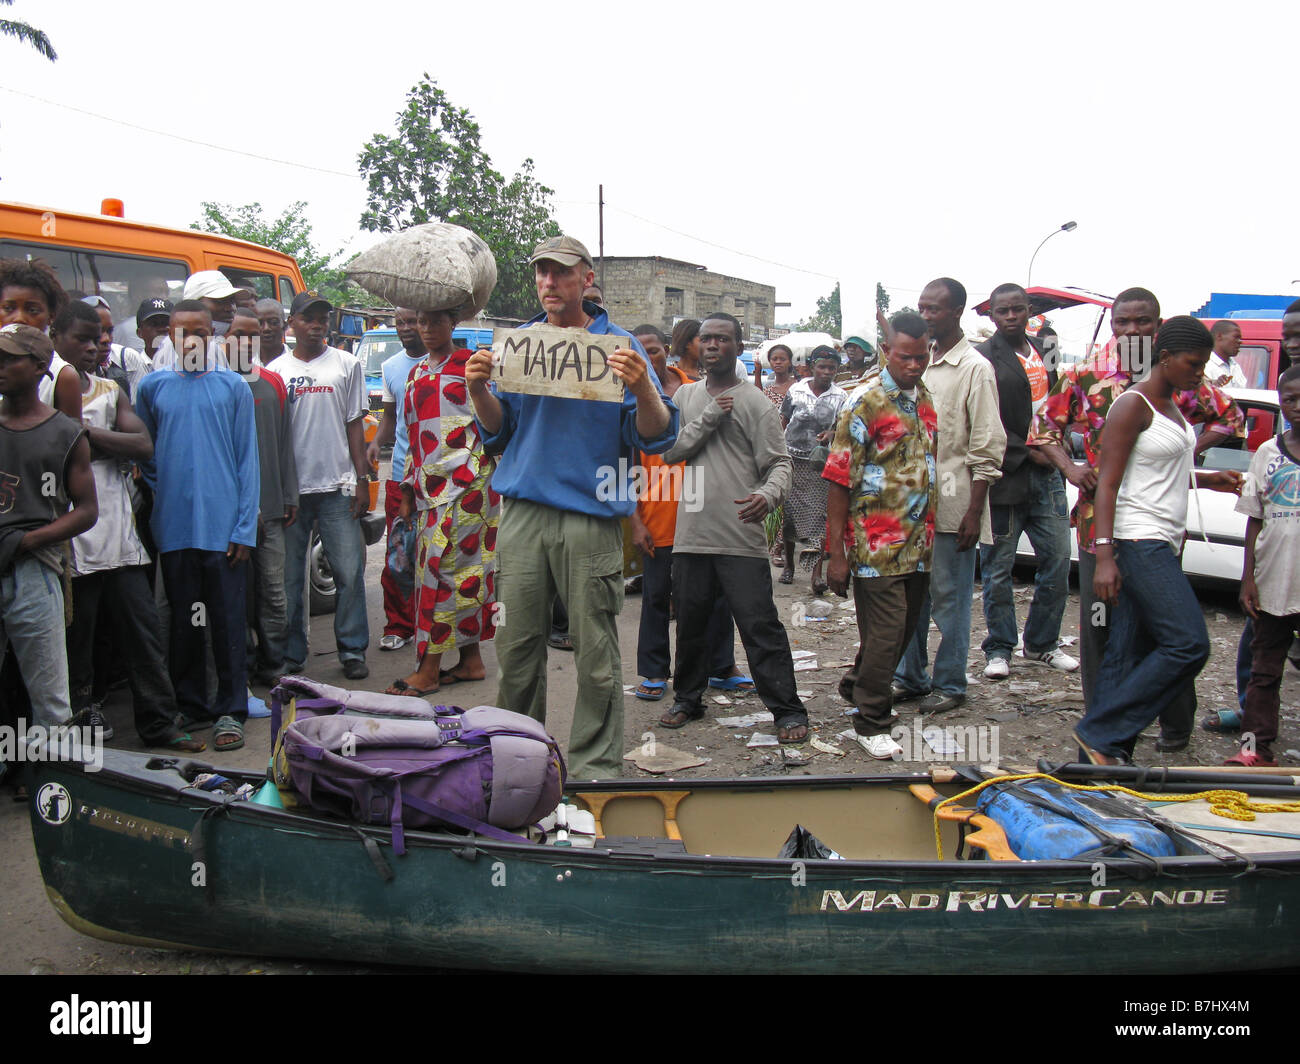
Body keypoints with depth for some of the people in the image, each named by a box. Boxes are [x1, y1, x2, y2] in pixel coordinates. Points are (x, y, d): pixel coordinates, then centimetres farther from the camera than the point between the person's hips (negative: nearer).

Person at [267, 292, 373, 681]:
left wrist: (362, 479, 0)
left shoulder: (347, 365, 8)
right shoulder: (275, 370, 9)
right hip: (289, 487, 1)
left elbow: (355, 425, 8)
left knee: (349, 572, -1)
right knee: (288, 577, 5)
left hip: (337, 487, -1)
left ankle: (352, 650, 10)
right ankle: (291, 654, 16)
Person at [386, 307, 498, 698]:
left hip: (466, 481, -6)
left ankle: (429, 669, -4)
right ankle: (471, 660, 13)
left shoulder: (471, 364, -1)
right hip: (429, 484, 6)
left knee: (443, 564, -9)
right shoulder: (416, 374, 20)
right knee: (464, 568, 7)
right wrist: (408, 492, 21)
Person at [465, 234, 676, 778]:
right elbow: (499, 432, 17)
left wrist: (642, 388, -23)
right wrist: (479, 391, -2)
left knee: (595, 652, -1)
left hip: (590, 517, -3)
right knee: (516, 646, 8)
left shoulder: (617, 345, 3)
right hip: (523, 513, 4)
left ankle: (595, 766, 12)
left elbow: (655, 437, -4)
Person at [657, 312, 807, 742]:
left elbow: (779, 464, -4)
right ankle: (687, 699, 32)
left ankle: (788, 710, 6)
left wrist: (768, 494, -25)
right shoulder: (686, 396, 13)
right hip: (691, 533, 5)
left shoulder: (754, 402, 0)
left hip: (741, 536, -4)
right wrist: (710, 417, -8)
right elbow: (669, 451, 2)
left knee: (761, 625, -5)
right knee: (690, 622, 15)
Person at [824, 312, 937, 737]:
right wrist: (837, 553, -15)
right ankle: (873, 721, 14)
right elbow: (840, 479, -13)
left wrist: (931, 533, 17)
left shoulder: (926, 398, 11)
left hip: (918, 541, 7)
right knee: (885, 632, -3)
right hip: (877, 541, -7)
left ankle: (856, 685, 39)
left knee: (906, 626, 16)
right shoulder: (865, 402, -11)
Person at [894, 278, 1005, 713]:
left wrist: (973, 512, -15)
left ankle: (950, 685, 14)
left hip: (951, 505, -6)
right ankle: (910, 677, 24)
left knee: (949, 598, 2)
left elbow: (987, 448, -10)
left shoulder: (975, 368, -7)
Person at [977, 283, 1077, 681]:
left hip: (1046, 473, 6)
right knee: (998, 568, 2)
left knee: (1058, 560, 8)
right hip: (1005, 477, -6)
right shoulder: (984, 359, -7)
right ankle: (999, 648, 15)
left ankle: (1042, 642, 24)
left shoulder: (1043, 350, 15)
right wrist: (1027, 452, -14)